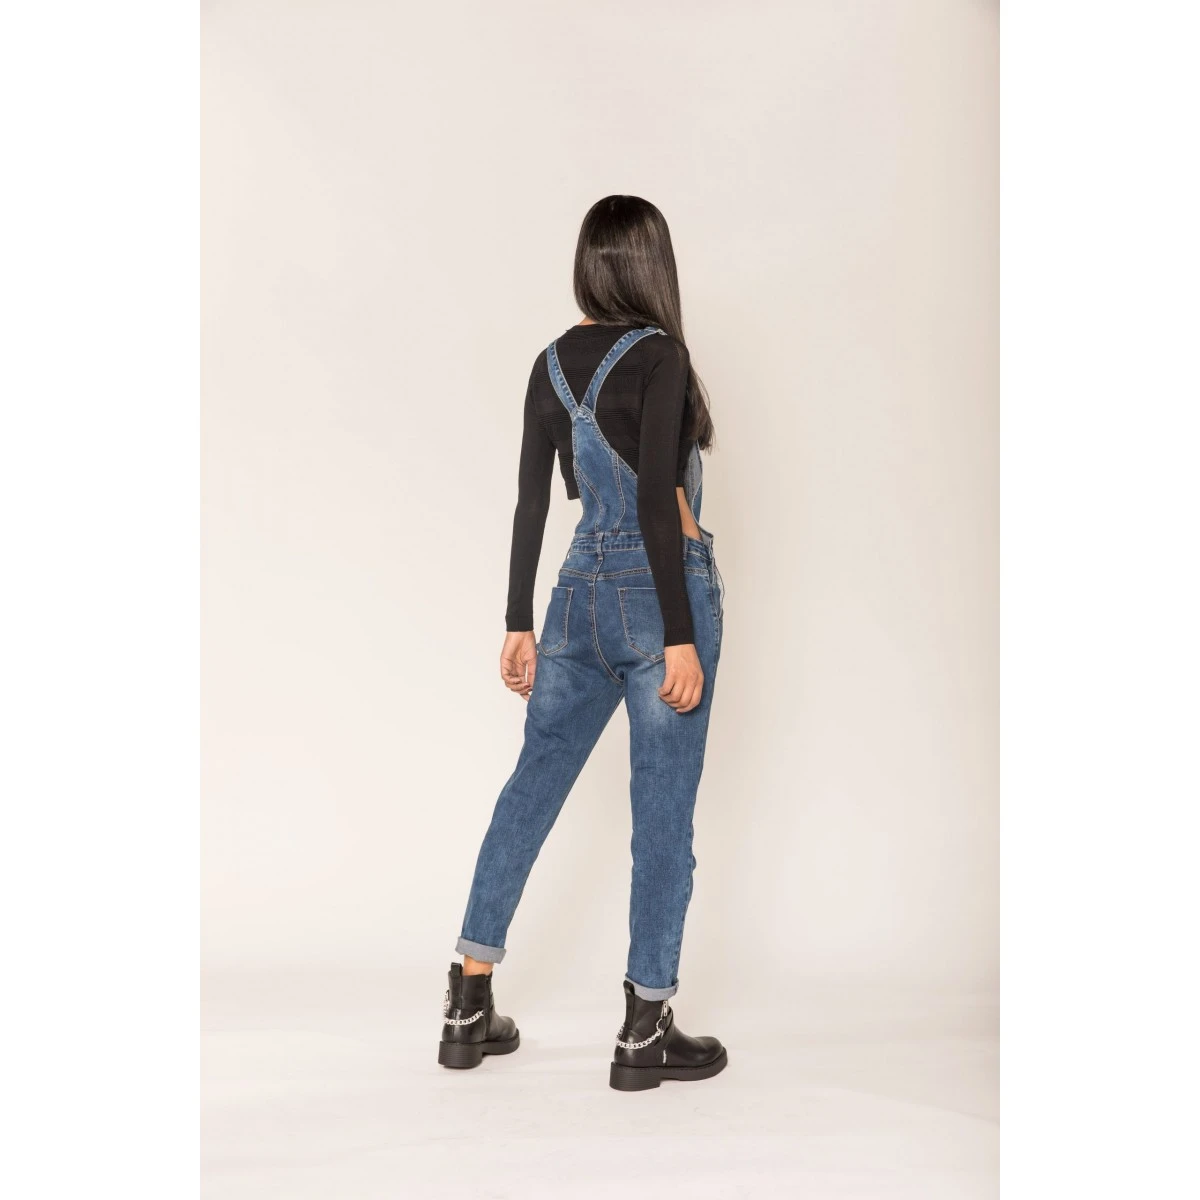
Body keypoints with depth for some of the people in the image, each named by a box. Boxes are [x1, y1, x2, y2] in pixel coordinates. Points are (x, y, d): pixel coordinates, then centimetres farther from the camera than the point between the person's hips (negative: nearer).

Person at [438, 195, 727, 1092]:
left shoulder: (554, 362, 9)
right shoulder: (657, 356, -11)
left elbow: (532, 498, 9)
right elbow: (656, 503, -18)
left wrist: (520, 625, 14)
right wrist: (681, 639, -18)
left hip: (582, 590, 7)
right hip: (659, 592, -6)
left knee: (532, 785, 14)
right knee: (663, 811, 3)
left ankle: (470, 1007, 22)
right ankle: (646, 1033, 15)